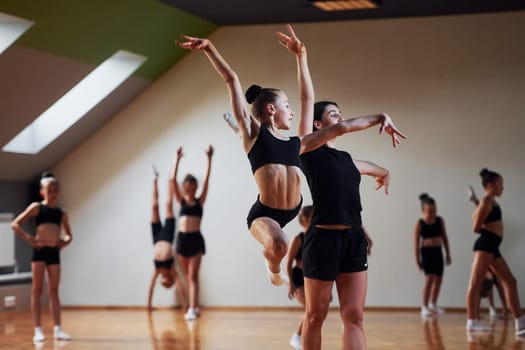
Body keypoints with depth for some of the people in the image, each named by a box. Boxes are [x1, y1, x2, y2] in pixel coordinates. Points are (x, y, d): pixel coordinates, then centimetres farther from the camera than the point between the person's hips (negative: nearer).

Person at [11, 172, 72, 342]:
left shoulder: (62, 213, 11)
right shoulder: (37, 207, -1)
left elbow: (69, 234, 23)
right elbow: (15, 224, -5)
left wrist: (65, 241, 1)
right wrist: (29, 239, -13)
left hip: (54, 252, 4)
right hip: (39, 250, -4)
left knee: (54, 291, 5)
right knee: (37, 290, -1)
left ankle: (57, 329, 5)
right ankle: (38, 330, -1)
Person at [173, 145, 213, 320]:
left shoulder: (200, 201, 3)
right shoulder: (181, 200, 7)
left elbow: (206, 181, -4)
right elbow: (173, 180, -2)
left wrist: (209, 160, -12)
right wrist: (177, 160, -9)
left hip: (196, 239, -3)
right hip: (182, 239, 3)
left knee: (193, 275, -8)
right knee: (188, 276, 11)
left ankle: (192, 309, -16)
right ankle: (195, 307, 20)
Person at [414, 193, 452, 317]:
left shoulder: (440, 221, 2)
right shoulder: (419, 224, -10)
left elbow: (444, 237, 10)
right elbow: (416, 242, -6)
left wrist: (448, 254, 11)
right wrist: (417, 259, -7)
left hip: (437, 251, 5)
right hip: (426, 252, -5)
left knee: (438, 279, 11)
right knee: (429, 278, -15)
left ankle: (433, 304, 28)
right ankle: (424, 307, -9)